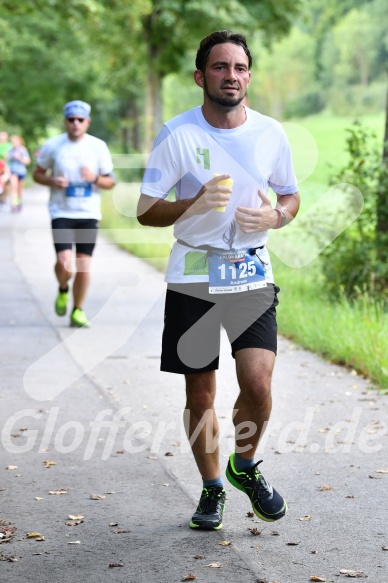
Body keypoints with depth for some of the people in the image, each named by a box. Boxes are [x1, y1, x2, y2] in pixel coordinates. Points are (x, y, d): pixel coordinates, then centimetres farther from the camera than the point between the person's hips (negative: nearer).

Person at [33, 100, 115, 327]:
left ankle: (78, 310, 20)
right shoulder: (52, 145, -1)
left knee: (84, 266, 1)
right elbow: (38, 173, 10)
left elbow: (110, 182, 6)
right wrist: (52, 181, -12)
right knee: (64, 264, -16)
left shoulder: (99, 147, 1)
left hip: (89, 214, 1)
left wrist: (95, 178, -16)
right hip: (61, 213, -1)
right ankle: (63, 290, 18)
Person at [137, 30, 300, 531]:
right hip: (193, 278, -1)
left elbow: (291, 196, 16)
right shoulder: (177, 134, -6)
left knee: (258, 385, -13)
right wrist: (196, 205, -22)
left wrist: (276, 217, -7)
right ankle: (212, 488, 27)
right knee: (200, 394, 6)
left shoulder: (270, 133, 2)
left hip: (253, 276, 1)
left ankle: (245, 466, 17)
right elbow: (146, 211, -4)